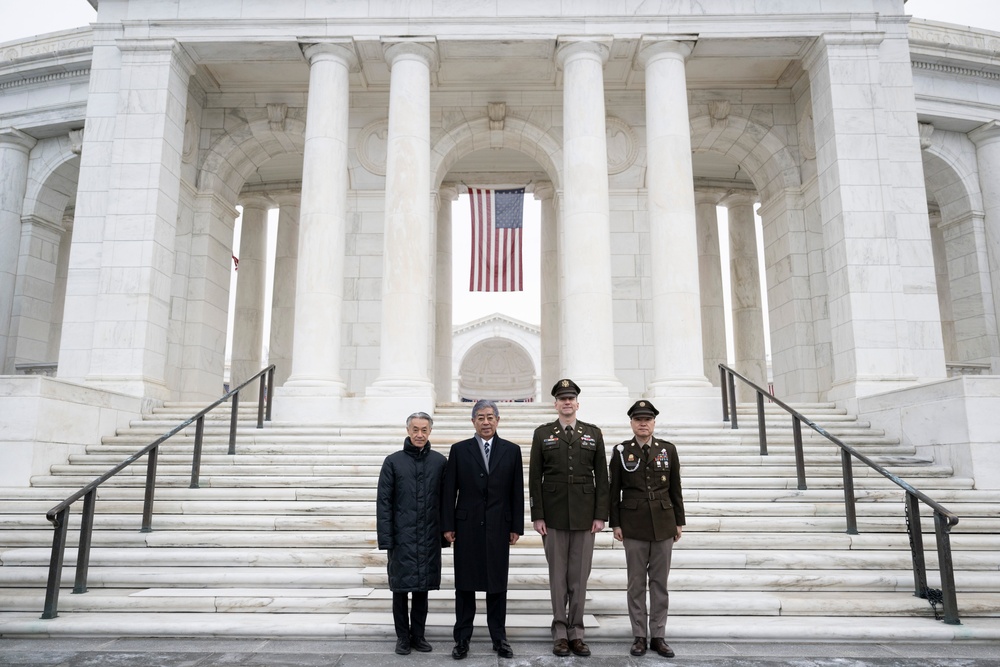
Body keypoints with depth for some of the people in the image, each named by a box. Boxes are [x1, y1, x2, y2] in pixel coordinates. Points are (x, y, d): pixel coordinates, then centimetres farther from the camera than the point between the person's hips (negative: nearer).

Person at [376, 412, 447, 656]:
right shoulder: (393, 461, -1)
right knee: (400, 587, 7)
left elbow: (446, 498, 4)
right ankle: (402, 636, 21)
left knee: (422, 586, 10)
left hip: (429, 537, 1)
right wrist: (385, 537, -8)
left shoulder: (440, 461, 2)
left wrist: (445, 530, 0)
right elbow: (383, 501, -3)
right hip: (401, 537, -1)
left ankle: (418, 634, 24)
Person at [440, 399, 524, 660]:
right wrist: (447, 526, -4)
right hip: (467, 526, 0)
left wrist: (516, 527, 0)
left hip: (498, 527, 1)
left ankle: (499, 637, 19)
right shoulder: (459, 450, 1)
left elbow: (517, 492, 3)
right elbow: (448, 491, 0)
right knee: (465, 584, 7)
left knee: (497, 584, 7)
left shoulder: (511, 450, 3)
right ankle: (462, 638, 17)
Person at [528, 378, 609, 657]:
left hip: (584, 516, 1)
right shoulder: (542, 433, 2)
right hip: (554, 516, -1)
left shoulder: (594, 433, 6)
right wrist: (537, 516, -5)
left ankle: (576, 632, 18)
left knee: (579, 575, 7)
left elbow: (601, 477, 4)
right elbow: (534, 478, 0)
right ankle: (560, 632, 17)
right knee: (557, 574, 7)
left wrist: (600, 515, -2)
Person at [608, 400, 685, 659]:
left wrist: (679, 521, 5)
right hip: (633, 525, -1)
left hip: (663, 523, 1)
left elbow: (675, 489, 7)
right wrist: (615, 524, -2)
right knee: (636, 582, 6)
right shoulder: (621, 451, -1)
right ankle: (639, 636, 16)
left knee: (660, 581, 8)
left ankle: (658, 636, 18)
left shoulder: (668, 449, 3)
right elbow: (614, 490, 1)